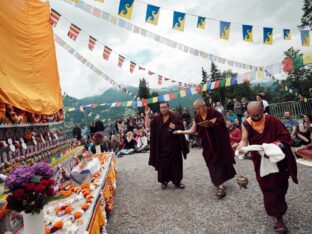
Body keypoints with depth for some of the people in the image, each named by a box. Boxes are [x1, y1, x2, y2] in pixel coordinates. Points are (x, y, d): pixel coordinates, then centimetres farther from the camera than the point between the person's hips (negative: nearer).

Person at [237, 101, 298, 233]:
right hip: (261, 161, -1)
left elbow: (285, 136, -8)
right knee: (269, 188, -1)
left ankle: (279, 206, 47)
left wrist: (276, 144, -26)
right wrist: (241, 147, -36)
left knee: (279, 185, 17)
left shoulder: (272, 121, -12)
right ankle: (278, 217, 11)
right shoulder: (246, 124, -10)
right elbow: (244, 139, -14)